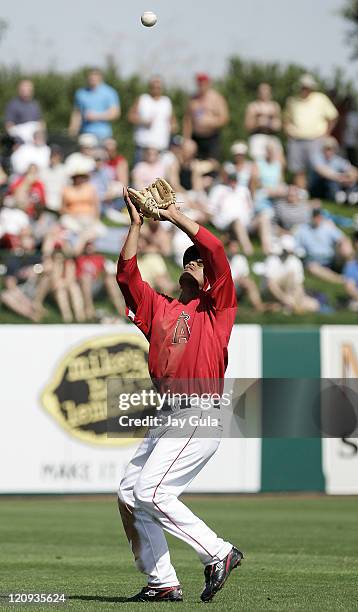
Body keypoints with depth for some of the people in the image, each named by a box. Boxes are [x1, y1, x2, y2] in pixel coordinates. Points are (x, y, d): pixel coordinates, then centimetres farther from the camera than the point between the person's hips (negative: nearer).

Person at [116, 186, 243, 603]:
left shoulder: (217, 307, 5)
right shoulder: (160, 308, 21)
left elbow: (216, 251, -8)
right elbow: (127, 274, 15)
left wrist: (176, 216, -2)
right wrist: (136, 224, 10)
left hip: (201, 413, -8)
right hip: (169, 416, 8)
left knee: (151, 492, -18)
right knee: (129, 493, 3)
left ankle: (218, 554, -7)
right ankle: (162, 582, 6)